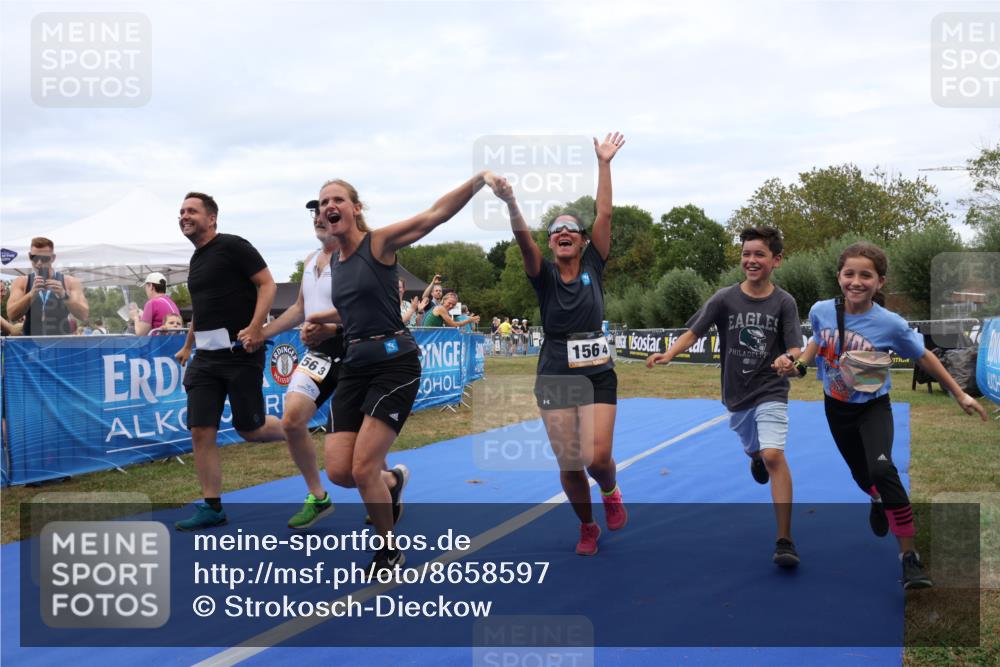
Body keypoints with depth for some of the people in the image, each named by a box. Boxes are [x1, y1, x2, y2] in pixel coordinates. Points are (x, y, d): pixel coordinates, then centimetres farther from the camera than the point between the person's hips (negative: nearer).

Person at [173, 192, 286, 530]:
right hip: (206, 355, 7)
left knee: (250, 429, 0)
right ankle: (212, 508, 9)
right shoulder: (196, 260, 16)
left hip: (240, 352, -7)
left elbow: (267, 284, -14)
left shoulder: (232, 246, -7)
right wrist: (187, 345, 29)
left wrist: (255, 328, -24)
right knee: (200, 432, 1)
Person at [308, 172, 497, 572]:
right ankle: (392, 481, 34)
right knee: (339, 471, -1)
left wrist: (480, 179, -32)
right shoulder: (333, 264, 13)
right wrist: (321, 324, 14)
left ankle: (389, 552, 14)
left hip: (394, 363, -6)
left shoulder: (379, 243, -6)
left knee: (363, 469, -10)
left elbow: (434, 214, -21)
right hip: (354, 366, 6)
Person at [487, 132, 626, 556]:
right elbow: (523, 240, -19)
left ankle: (611, 491, 23)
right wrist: (511, 203, -37)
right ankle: (587, 527, 27)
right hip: (555, 378, 0)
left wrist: (604, 163, -4)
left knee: (597, 457, -14)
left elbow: (605, 215, -3)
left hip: (598, 376, 0)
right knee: (569, 466, -1)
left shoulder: (593, 267, 2)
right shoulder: (544, 276, -1)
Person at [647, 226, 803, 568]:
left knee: (773, 456, -20)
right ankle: (756, 459, 64)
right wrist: (669, 353, -24)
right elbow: (694, 331, -7)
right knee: (754, 451, 23)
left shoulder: (784, 302, -7)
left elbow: (796, 348, -10)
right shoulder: (724, 298, -5)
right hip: (736, 394, 3)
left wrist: (788, 359, -33)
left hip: (770, 391, -3)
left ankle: (784, 540, -15)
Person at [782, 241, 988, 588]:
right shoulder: (821, 311, -14)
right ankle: (879, 501, 57)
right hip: (836, 407, 3)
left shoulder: (890, 324, -21)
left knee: (882, 470, -27)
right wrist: (800, 365, -7)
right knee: (862, 475, 18)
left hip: (873, 407, -3)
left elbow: (923, 357, -7)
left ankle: (909, 554, -16)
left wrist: (959, 394, -1)